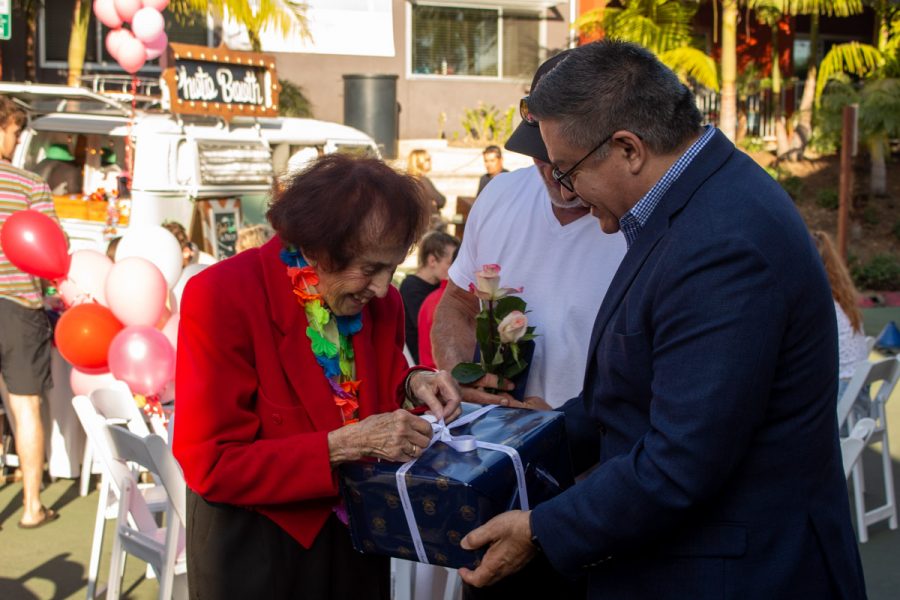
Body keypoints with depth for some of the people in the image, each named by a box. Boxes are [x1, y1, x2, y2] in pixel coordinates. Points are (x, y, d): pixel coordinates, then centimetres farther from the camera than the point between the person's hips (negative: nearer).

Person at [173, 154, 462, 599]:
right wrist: (345, 444, -30)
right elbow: (211, 466, -23)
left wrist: (411, 383, -10)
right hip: (256, 551, -5)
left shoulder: (380, 300, -5)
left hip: (360, 538, 6)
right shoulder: (222, 297, -23)